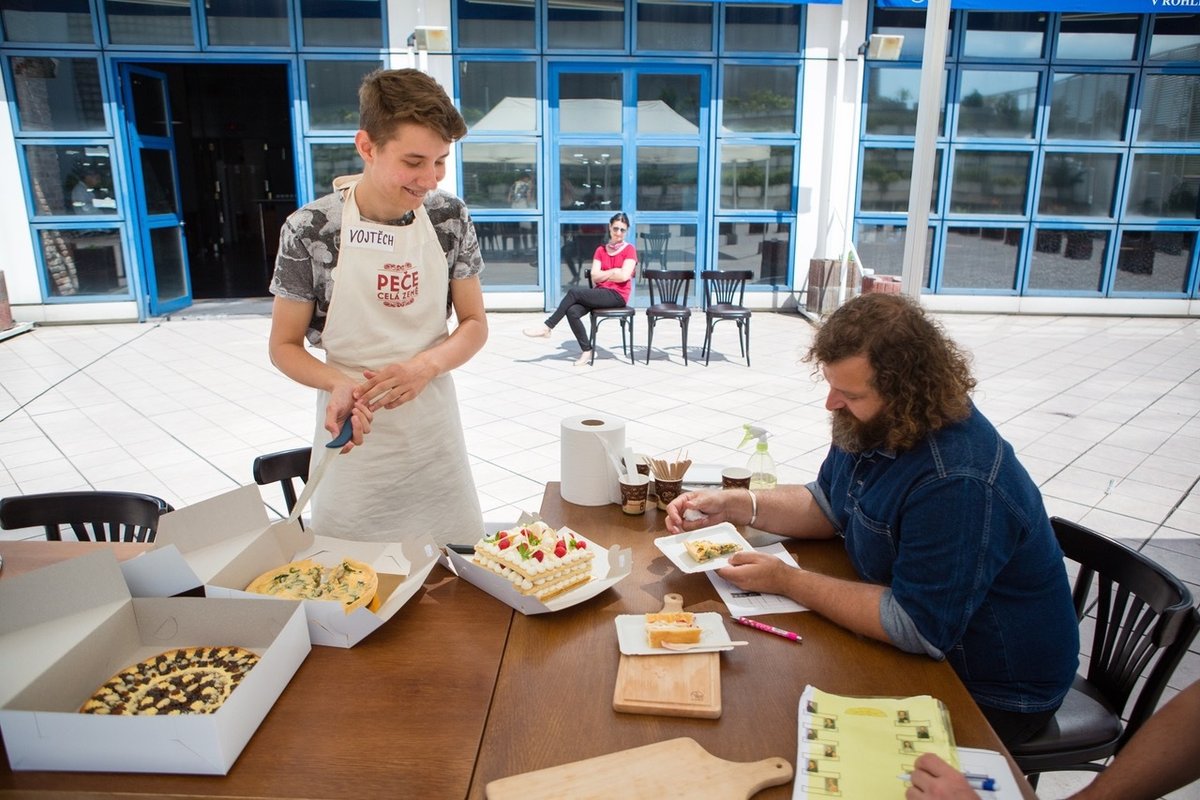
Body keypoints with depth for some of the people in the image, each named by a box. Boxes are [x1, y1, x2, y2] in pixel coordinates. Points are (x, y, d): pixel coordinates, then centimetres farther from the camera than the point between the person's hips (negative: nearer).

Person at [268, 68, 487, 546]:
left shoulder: (450, 218, -5)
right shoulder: (310, 230, -12)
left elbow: (475, 323, 2)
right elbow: (284, 347, -4)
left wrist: (426, 366, -18)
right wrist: (340, 384, -24)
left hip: (434, 430, 3)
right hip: (353, 435, -2)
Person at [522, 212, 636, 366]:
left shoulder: (629, 249, 0)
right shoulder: (601, 250, 14)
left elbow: (623, 276, -13)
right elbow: (595, 277, 4)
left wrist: (604, 274, 0)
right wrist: (613, 272, -4)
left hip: (617, 295, -5)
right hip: (601, 293, 5)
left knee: (574, 291, -24)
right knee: (572, 311, -24)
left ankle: (547, 327, -14)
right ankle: (587, 351, -13)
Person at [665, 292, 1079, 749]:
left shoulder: (959, 485, -35)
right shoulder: (870, 424, -6)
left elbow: (916, 627, -31)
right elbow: (827, 506, 10)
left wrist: (786, 582, -25)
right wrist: (733, 506, -5)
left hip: (989, 692, -8)